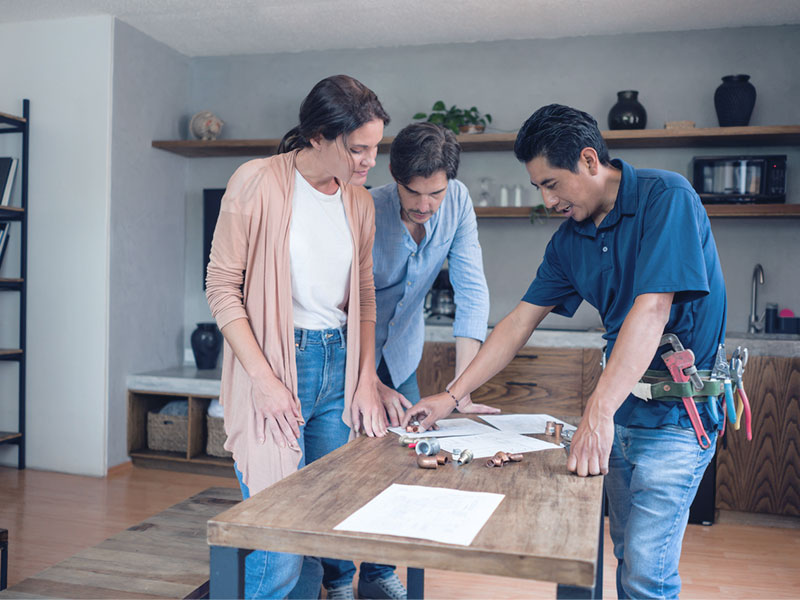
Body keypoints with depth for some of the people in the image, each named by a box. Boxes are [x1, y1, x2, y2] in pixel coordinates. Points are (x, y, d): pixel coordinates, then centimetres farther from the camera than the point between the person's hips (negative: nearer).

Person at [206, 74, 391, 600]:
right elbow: (223, 287, -8)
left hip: (339, 362, 5)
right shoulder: (257, 182, -8)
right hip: (274, 360, -5)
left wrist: (366, 381, 7)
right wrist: (264, 379, -15)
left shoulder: (359, 201, 9)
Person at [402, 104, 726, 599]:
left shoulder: (665, 197, -15)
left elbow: (652, 309, -25)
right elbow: (520, 322, 9)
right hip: (622, 409, 7)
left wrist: (598, 412, -30)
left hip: (677, 410, -7)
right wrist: (452, 396, 6)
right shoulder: (570, 239, 7)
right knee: (627, 556, 14)